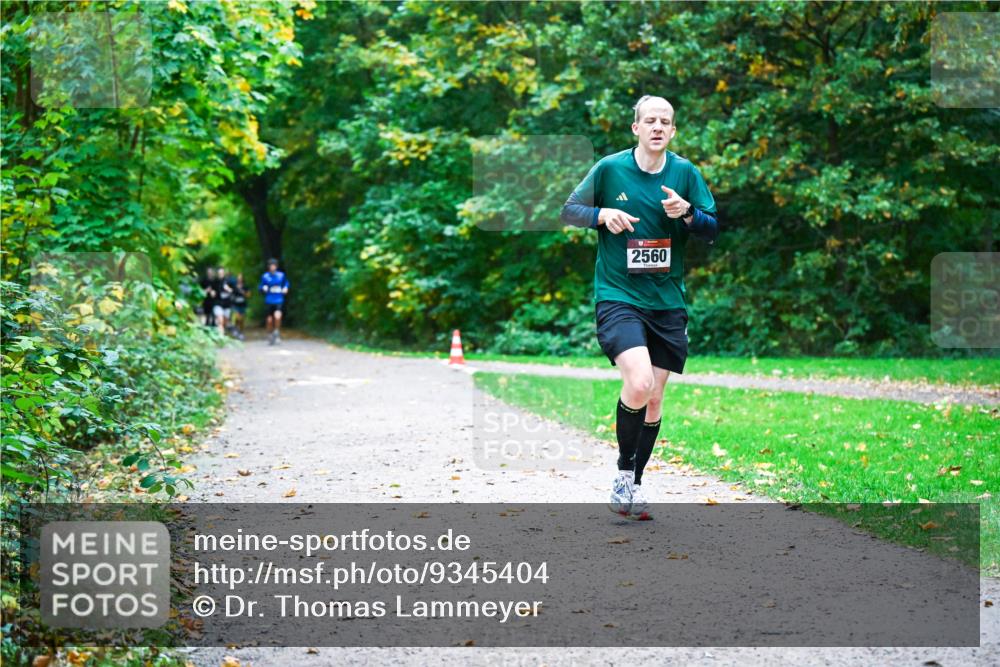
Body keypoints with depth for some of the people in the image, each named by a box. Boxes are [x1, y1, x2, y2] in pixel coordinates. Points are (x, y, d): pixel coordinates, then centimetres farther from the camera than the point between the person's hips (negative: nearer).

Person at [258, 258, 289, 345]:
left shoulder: (281, 275, 2)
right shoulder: (265, 276, -1)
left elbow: (286, 283, 20)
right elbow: (260, 287, 9)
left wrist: (285, 288, 1)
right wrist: (263, 288, -13)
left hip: (279, 300, -1)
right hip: (269, 301, 1)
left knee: (277, 316, -23)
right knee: (270, 319, 4)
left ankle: (277, 332, -1)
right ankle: (270, 335, 25)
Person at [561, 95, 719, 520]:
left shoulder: (686, 173, 4)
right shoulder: (609, 169, -3)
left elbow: (713, 231, 6)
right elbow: (569, 211, 6)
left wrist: (688, 213, -14)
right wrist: (602, 214, -14)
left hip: (667, 302, 4)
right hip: (617, 296, -4)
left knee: (654, 398, 7)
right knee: (638, 384, -23)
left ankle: (633, 484, 25)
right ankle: (623, 472, -2)